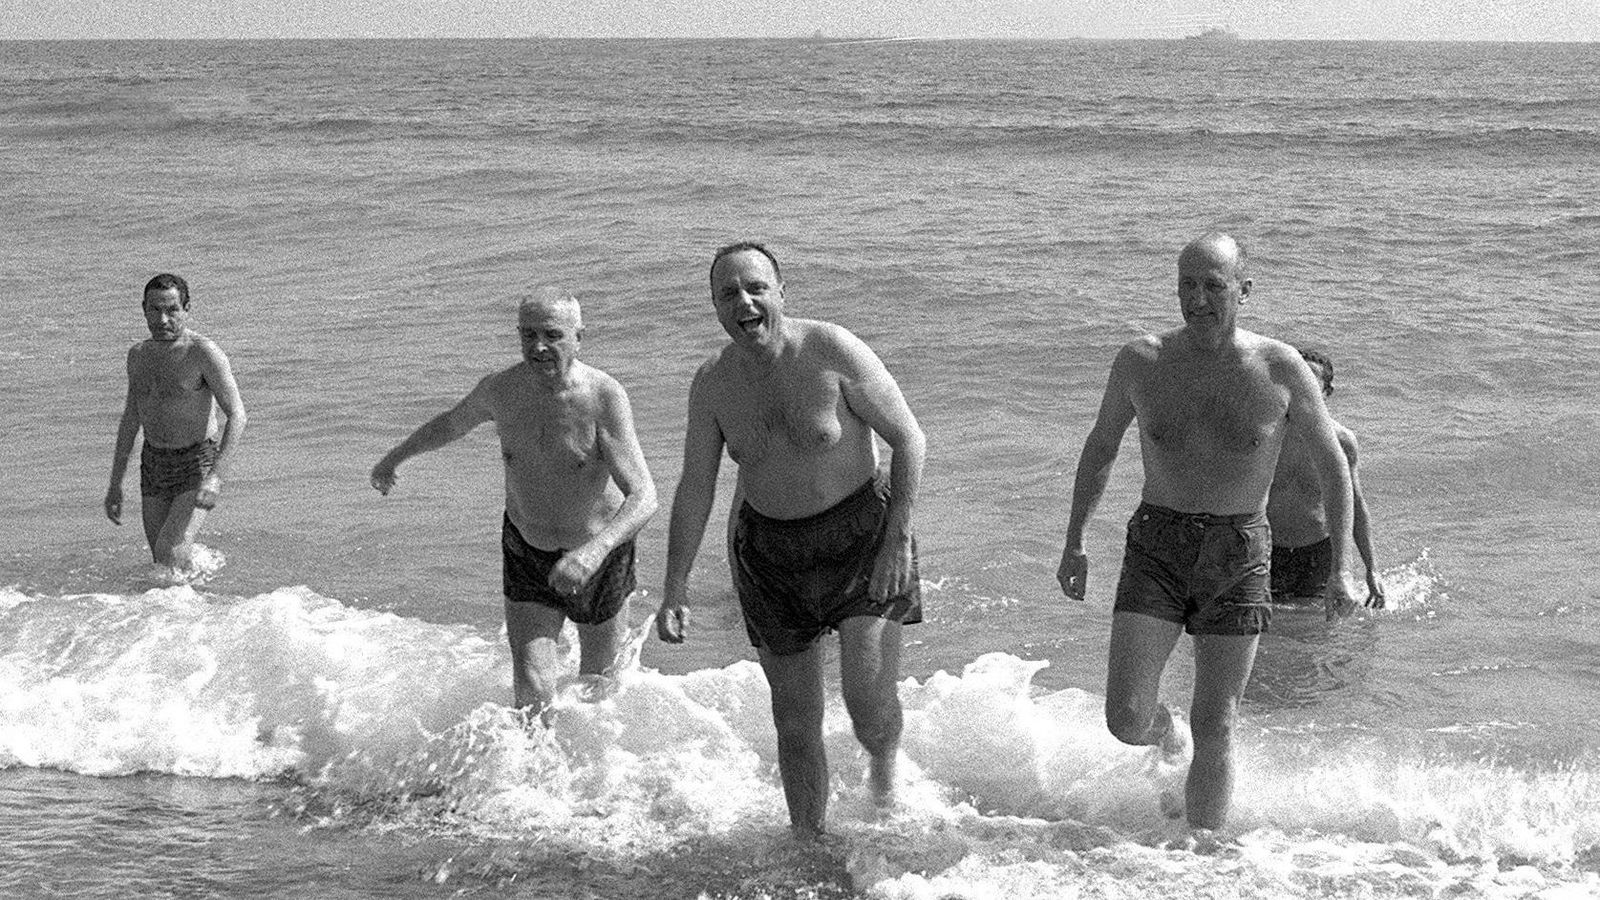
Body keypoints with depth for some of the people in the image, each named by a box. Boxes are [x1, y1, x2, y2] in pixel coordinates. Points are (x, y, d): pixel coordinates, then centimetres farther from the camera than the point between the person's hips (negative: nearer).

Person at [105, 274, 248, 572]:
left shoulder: (204, 352, -14)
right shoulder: (139, 355, 7)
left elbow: (237, 416, -18)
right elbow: (130, 419, 18)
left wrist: (216, 477, -29)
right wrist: (115, 483, 17)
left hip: (196, 465, -6)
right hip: (153, 465, 6)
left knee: (172, 555, -21)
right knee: (160, 562, 6)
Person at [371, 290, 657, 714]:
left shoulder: (603, 397, -26)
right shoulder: (501, 389, -13)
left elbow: (644, 497, -34)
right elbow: (452, 422, 12)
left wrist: (595, 550, -50)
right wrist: (394, 457, 24)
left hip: (600, 556, -2)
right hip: (527, 555, 2)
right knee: (532, 691, -11)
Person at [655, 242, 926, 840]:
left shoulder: (832, 352, -18)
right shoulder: (712, 385, -5)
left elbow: (908, 438, -11)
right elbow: (694, 491, 2)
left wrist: (898, 537, -15)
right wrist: (675, 588, -4)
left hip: (861, 533, -3)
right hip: (771, 551, 4)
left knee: (870, 704, -12)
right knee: (795, 724, 7)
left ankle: (884, 766, 24)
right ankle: (809, 848, 24)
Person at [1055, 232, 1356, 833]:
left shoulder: (1280, 370, -6)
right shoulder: (1141, 363, -3)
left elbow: (1333, 467, 4)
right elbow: (1100, 449, 14)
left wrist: (1340, 570, 0)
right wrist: (1073, 543, 14)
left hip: (1237, 557, -1)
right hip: (1156, 544, 1)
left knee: (1215, 731, 0)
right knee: (1126, 720, -10)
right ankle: (1165, 730, 27)